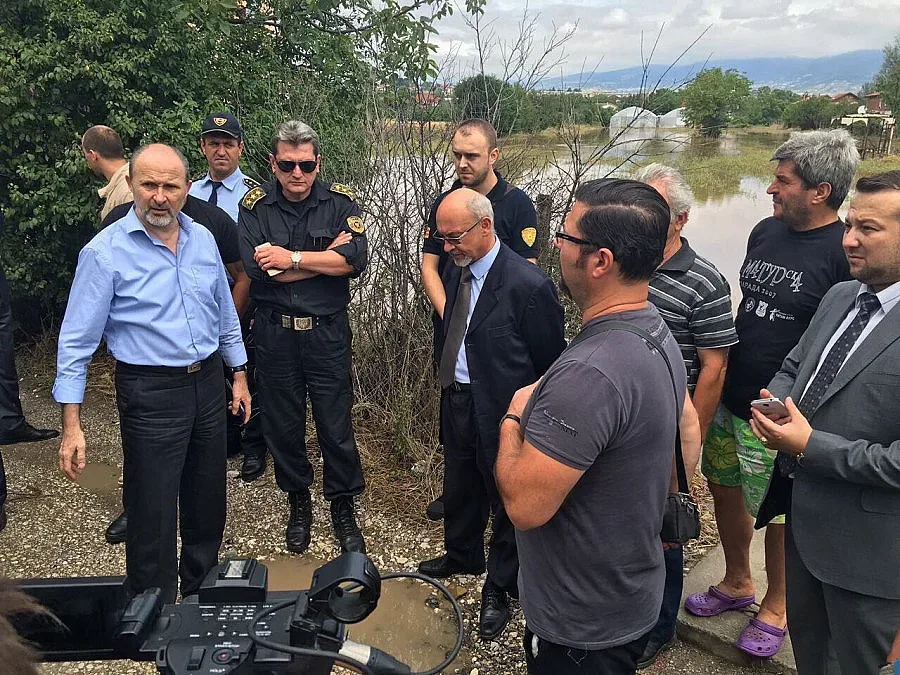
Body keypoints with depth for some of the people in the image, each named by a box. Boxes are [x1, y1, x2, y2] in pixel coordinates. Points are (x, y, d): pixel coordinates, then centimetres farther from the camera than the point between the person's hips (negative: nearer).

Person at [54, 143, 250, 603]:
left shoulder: (203, 239, 4)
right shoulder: (106, 252, -12)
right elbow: (77, 340, -10)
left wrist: (239, 373, 17)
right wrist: (71, 425, -13)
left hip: (208, 384, 6)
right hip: (150, 393, -5)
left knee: (208, 504, 19)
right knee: (152, 517, 3)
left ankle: (203, 592, 42)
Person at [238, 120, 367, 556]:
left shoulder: (340, 202, -2)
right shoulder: (255, 206, -2)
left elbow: (356, 260, -17)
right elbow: (259, 270, -16)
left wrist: (291, 258, -17)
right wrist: (328, 256, -14)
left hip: (327, 332, -1)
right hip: (274, 334, 1)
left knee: (336, 425, 5)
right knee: (282, 425, 13)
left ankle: (343, 509, 26)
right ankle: (298, 504, 35)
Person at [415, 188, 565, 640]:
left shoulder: (529, 286, -22)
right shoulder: (456, 270, 2)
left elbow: (551, 363, -13)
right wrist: (449, 388, 14)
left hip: (502, 414, -7)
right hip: (456, 401, 7)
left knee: (508, 501, 13)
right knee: (459, 488, 25)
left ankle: (499, 587, 34)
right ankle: (462, 555, 51)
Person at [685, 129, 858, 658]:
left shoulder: (846, 252, -17)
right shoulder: (766, 232, 5)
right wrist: (717, 377, 14)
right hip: (729, 398, 7)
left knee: (778, 514, 11)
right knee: (725, 490, 20)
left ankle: (776, 607, 37)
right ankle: (737, 584, 44)